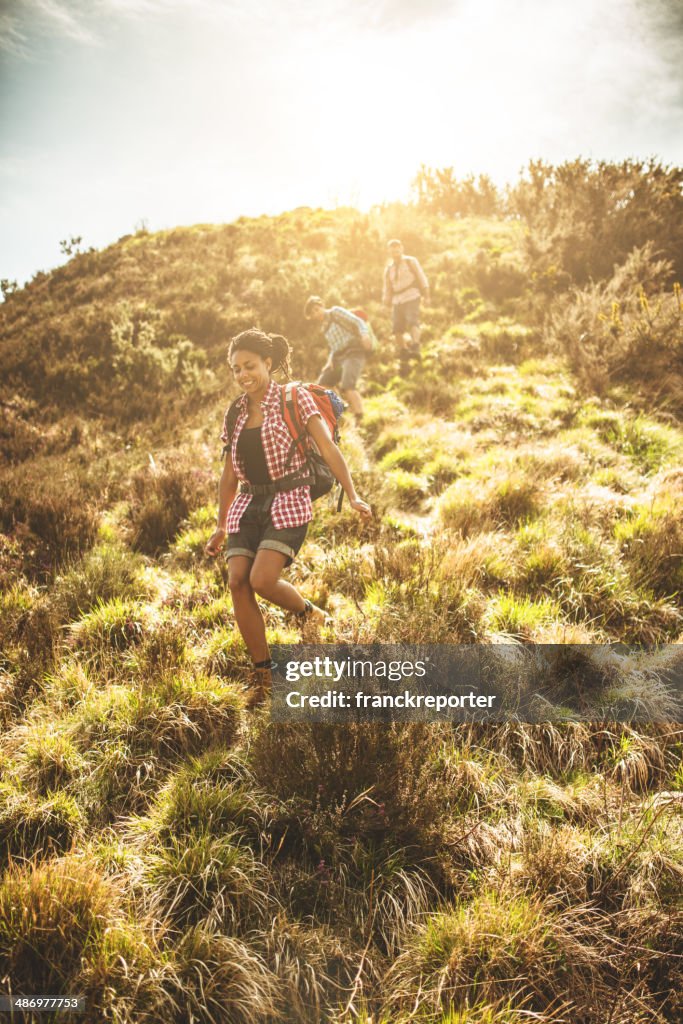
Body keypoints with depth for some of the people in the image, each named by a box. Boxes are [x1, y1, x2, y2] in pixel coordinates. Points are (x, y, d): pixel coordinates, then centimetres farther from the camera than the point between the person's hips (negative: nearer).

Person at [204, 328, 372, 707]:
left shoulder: (295, 399, -1)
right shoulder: (235, 415, 13)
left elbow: (328, 449, -8)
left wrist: (353, 496, -20)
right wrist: (220, 527, 21)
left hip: (288, 502, -5)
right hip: (248, 505, 5)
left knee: (262, 579, -21)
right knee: (237, 582, -9)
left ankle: (310, 614, 12)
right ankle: (262, 675, 2)